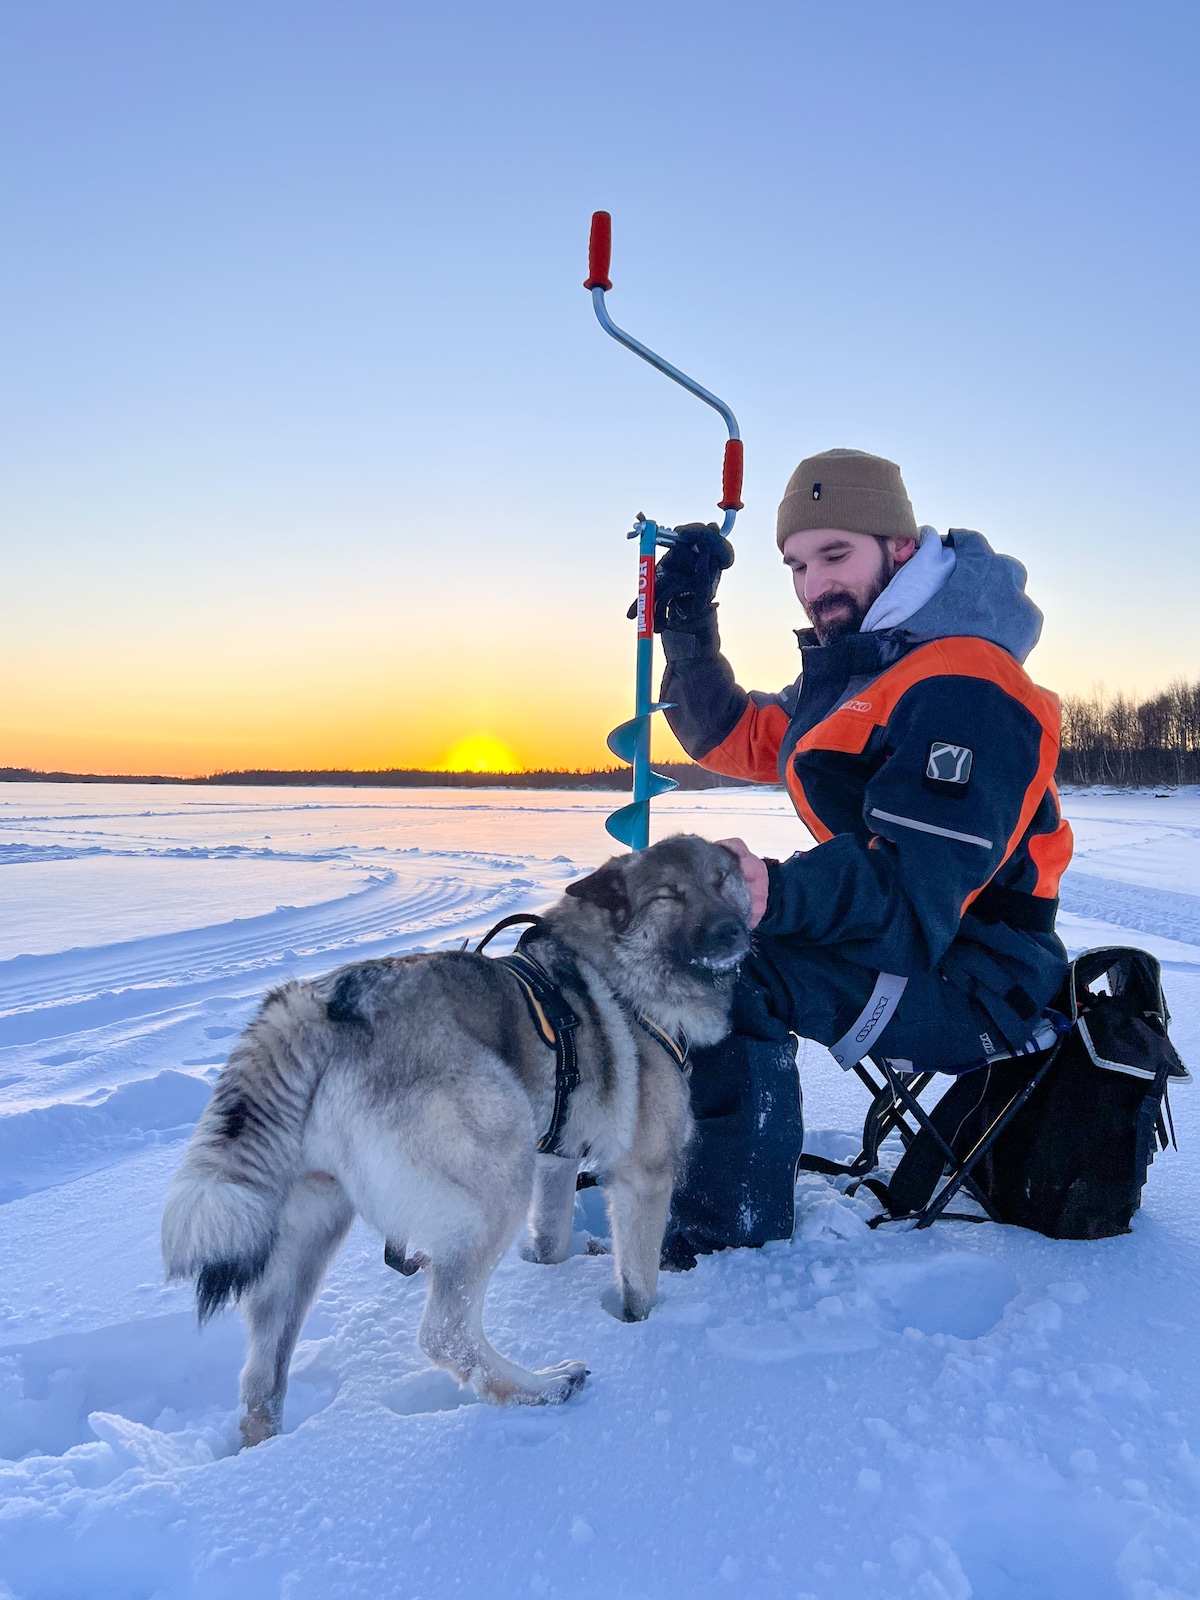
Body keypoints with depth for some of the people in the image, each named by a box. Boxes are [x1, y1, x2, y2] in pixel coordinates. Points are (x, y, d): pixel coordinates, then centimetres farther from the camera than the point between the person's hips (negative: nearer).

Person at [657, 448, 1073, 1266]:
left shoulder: (961, 689, -22)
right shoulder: (854, 669, 11)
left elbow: (914, 891, -31)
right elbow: (732, 738, 17)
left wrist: (779, 894, -48)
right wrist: (688, 621, 6)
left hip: (971, 988, -10)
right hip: (897, 942, 10)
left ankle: (731, 1230, -12)